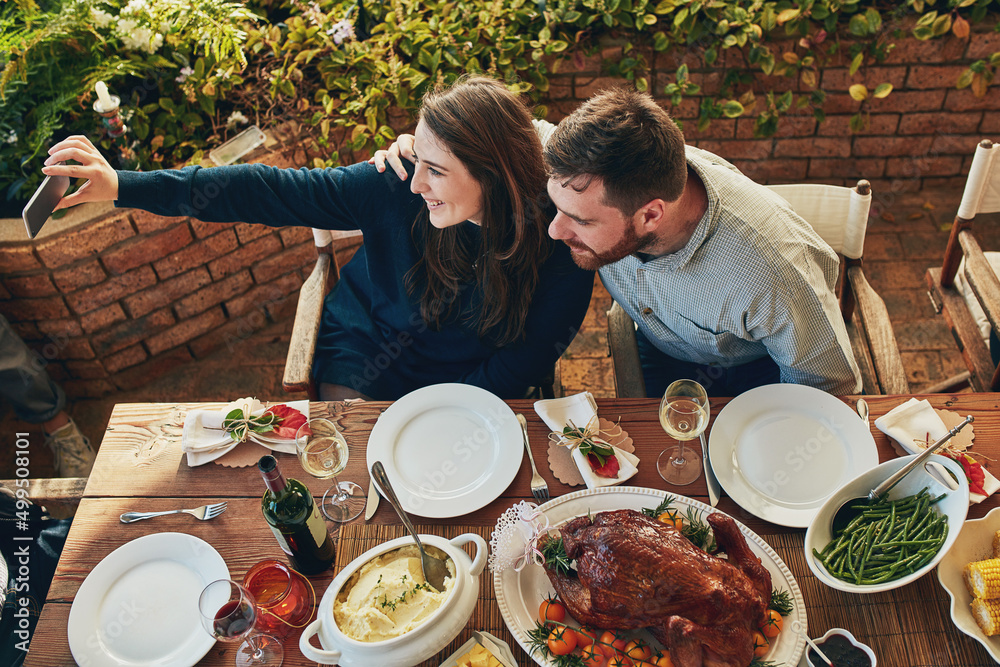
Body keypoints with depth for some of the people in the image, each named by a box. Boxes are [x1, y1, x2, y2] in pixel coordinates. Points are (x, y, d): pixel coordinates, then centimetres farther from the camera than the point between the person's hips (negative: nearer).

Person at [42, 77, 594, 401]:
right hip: (361, 368, 1)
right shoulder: (396, 189, -21)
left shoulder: (559, 255, -25)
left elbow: (512, 373, -18)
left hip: (462, 392, -1)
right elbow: (271, 191, -20)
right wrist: (125, 187, -23)